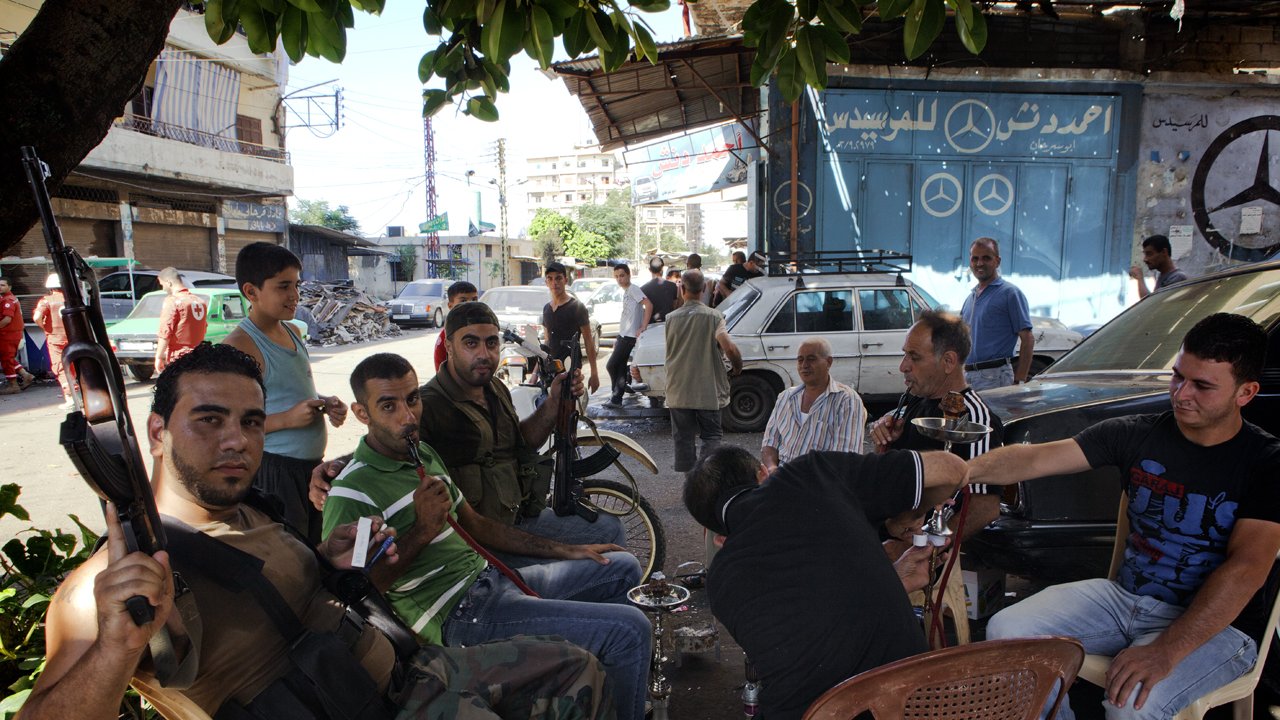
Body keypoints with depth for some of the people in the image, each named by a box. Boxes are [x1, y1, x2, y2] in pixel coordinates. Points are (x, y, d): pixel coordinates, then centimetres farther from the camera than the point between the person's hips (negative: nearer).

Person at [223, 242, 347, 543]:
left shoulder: (292, 331, 9)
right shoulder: (239, 345, -16)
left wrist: (326, 403, 4)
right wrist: (286, 419, -24)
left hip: (312, 463, 8)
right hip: (274, 470, -8)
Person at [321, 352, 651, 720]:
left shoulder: (424, 454, 11)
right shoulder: (352, 493, -16)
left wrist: (564, 550, 15)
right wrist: (423, 530, -23)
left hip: (490, 578, 9)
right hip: (460, 615, -9)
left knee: (623, 568, 20)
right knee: (629, 630, -18)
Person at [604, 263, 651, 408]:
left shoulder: (633, 289, -12)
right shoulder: (626, 292, 17)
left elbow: (649, 305, -24)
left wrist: (643, 327, -25)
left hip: (629, 336, -9)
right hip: (623, 335, 9)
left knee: (611, 366, -7)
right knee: (621, 367, 11)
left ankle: (616, 398, 2)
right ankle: (617, 398, 18)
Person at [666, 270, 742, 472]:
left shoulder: (671, 318, -1)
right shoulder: (713, 317, -10)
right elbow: (729, 348, -24)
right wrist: (737, 367, -5)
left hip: (678, 392, 2)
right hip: (708, 391, -2)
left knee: (683, 438, 11)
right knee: (711, 435, 11)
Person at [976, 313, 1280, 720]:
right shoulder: (1137, 435, -1)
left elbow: (1246, 570, -21)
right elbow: (1036, 459, -11)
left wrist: (1166, 651, -31)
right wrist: (964, 469, -32)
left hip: (1217, 623, -4)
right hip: (1125, 596, 4)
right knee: (1006, 632, -13)